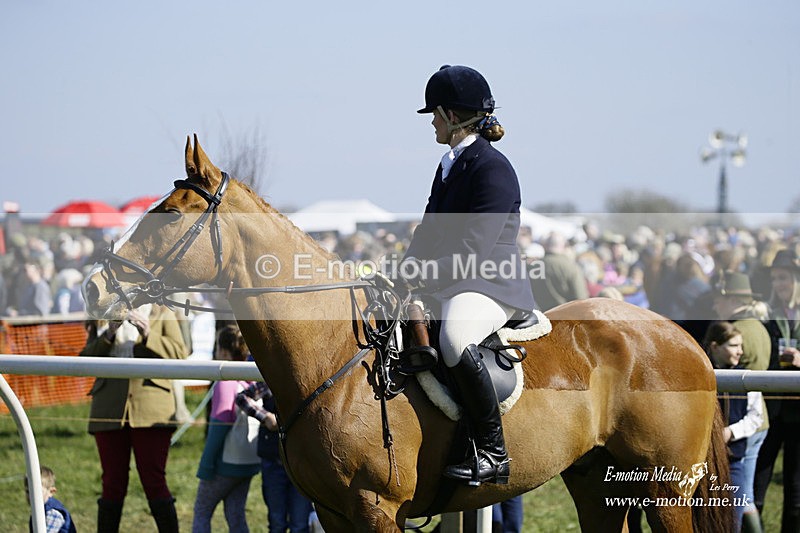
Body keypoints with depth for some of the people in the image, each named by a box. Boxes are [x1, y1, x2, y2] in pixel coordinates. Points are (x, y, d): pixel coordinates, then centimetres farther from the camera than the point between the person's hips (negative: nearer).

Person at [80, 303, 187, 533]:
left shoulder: (162, 314, 11)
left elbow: (179, 354, -1)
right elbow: (86, 359, 7)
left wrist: (148, 335, -15)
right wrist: (108, 335, -10)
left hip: (150, 410, -2)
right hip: (109, 409, 2)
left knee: (154, 483, -6)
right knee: (112, 485, 3)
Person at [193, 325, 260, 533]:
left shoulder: (225, 384, -17)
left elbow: (218, 428, -18)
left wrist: (205, 466, -13)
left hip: (226, 463, -7)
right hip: (247, 463, 7)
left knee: (202, 512, 8)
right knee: (236, 516, 11)